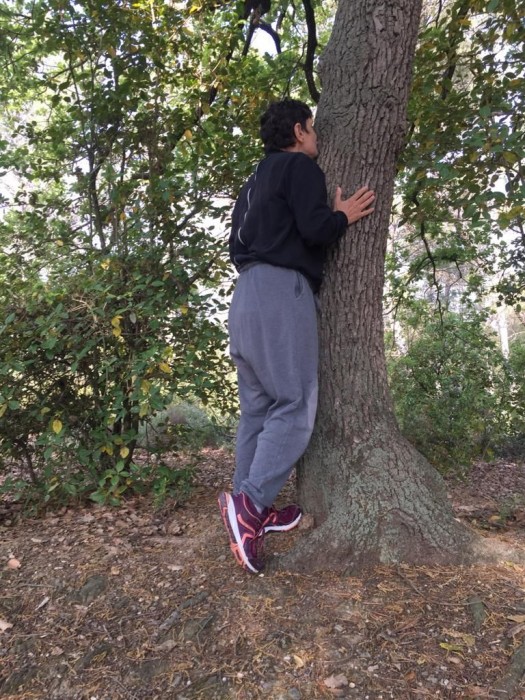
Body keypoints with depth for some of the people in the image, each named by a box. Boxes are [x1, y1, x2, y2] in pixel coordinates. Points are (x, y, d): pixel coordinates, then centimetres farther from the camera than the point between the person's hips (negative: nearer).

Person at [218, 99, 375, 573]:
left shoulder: (256, 181, 29)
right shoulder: (301, 166, 2)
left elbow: (237, 242, 26)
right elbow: (315, 228, -12)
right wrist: (343, 217, 6)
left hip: (247, 292, 9)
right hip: (282, 291, -9)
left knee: (258, 407, 6)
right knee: (296, 404, -9)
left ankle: (250, 513, 10)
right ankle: (251, 502, -18)